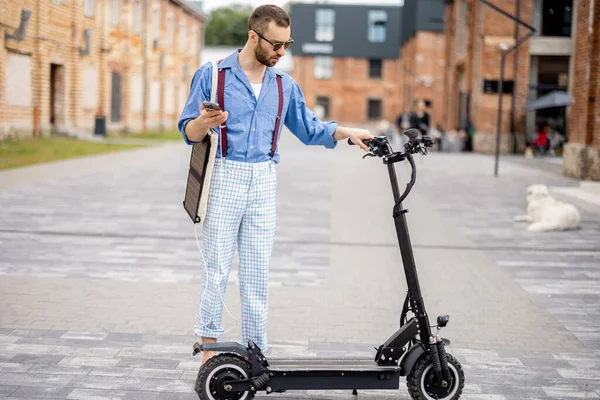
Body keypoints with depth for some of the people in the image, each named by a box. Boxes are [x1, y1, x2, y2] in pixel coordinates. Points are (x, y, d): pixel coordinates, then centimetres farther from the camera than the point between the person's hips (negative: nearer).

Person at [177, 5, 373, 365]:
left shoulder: (285, 85, 13)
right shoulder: (212, 74, -1)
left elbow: (310, 129, 20)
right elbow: (188, 132, -1)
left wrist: (349, 133, 6)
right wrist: (204, 123, -23)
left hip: (263, 184, 4)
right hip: (223, 177, -4)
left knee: (258, 273, 5)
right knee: (217, 270, -3)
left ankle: (256, 351, 12)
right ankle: (209, 348, 7)